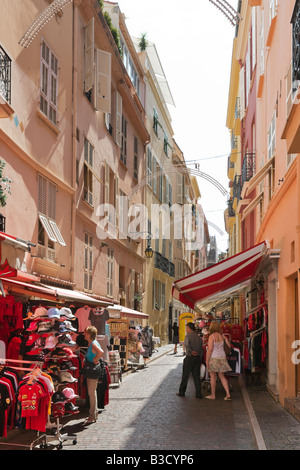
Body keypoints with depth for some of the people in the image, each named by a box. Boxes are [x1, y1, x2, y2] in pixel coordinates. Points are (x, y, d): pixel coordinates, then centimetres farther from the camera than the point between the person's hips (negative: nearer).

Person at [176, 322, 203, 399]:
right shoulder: (198, 337, 12)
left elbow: (186, 345, -24)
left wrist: (191, 352, -19)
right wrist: (199, 358, 16)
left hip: (189, 357, -5)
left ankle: (182, 392, 13)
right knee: (196, 376, 6)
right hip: (197, 358, 5)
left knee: (185, 375, 5)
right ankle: (198, 394, 2)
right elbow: (201, 349, 13)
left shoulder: (188, 336, -5)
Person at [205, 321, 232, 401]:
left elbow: (210, 349, -17)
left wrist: (207, 360, -13)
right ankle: (228, 394, 4)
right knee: (222, 376, 12)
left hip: (214, 358, -6)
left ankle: (213, 395, 12)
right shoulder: (222, 336, 5)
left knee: (213, 377, 5)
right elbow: (229, 345, 7)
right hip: (222, 357, 6)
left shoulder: (212, 336, -13)